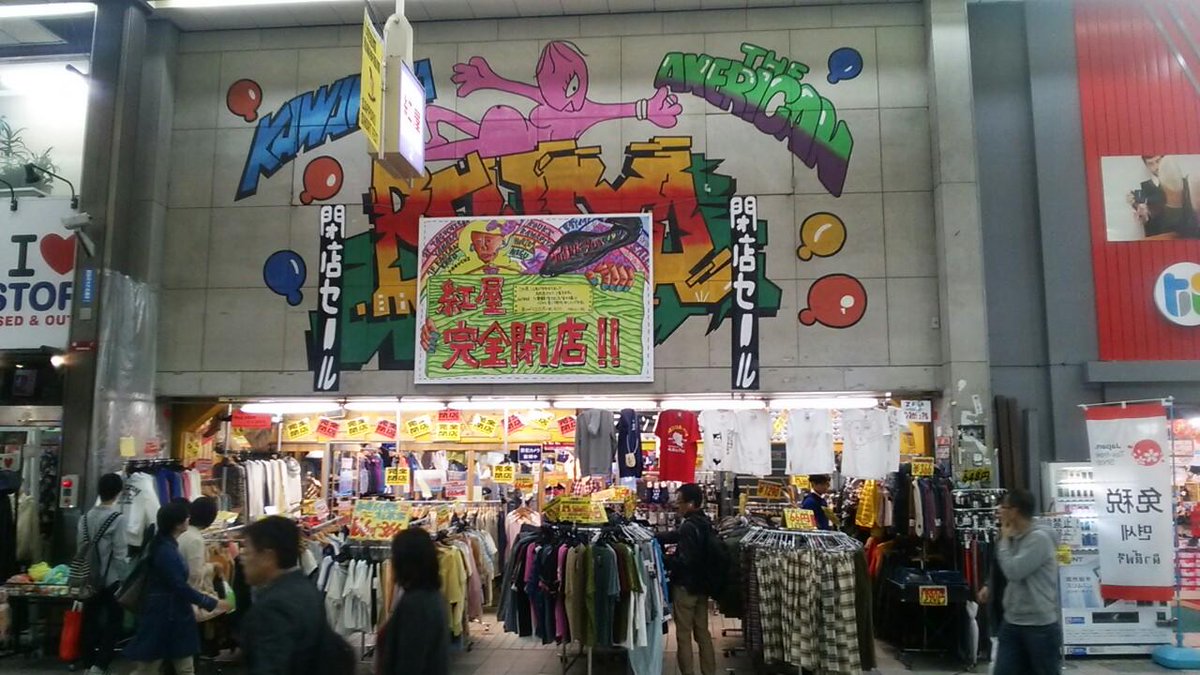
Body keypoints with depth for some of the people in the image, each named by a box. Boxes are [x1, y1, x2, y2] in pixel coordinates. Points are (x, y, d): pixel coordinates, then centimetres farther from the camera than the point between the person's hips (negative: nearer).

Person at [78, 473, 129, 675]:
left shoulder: (85, 518, 2)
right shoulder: (118, 518, -16)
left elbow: (80, 549, 7)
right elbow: (120, 554, -15)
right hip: (112, 580, -5)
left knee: (90, 623, 14)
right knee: (113, 623, 4)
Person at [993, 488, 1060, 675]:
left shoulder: (1039, 538, -16)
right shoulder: (1016, 538, 9)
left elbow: (1013, 571, -21)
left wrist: (1005, 539, -10)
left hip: (1040, 625, -8)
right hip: (1012, 623, 8)